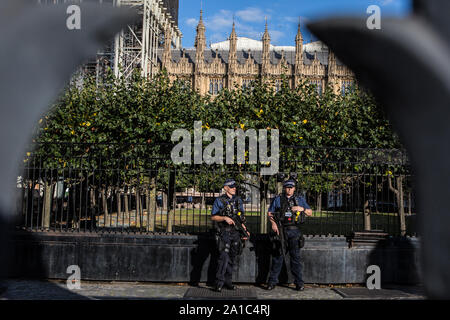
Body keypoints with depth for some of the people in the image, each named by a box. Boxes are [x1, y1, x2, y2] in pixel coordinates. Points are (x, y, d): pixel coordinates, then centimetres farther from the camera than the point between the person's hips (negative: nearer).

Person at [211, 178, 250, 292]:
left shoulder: (238, 200, 12)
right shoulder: (219, 200, -2)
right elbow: (213, 217, -3)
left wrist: (244, 228, 8)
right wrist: (225, 218, -16)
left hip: (236, 232, 5)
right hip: (224, 232, -5)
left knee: (232, 257, 8)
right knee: (224, 256, -15)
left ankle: (228, 282, 17)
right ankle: (219, 282, -10)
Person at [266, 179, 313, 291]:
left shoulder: (300, 199, 12)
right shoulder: (277, 199, 10)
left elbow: (310, 213, 13)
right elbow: (269, 213, 9)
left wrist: (302, 209, -6)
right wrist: (273, 223, -8)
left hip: (294, 231, 0)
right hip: (280, 230, 0)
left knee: (295, 256, 0)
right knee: (277, 256, 3)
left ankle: (299, 282, 7)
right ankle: (272, 281, 10)